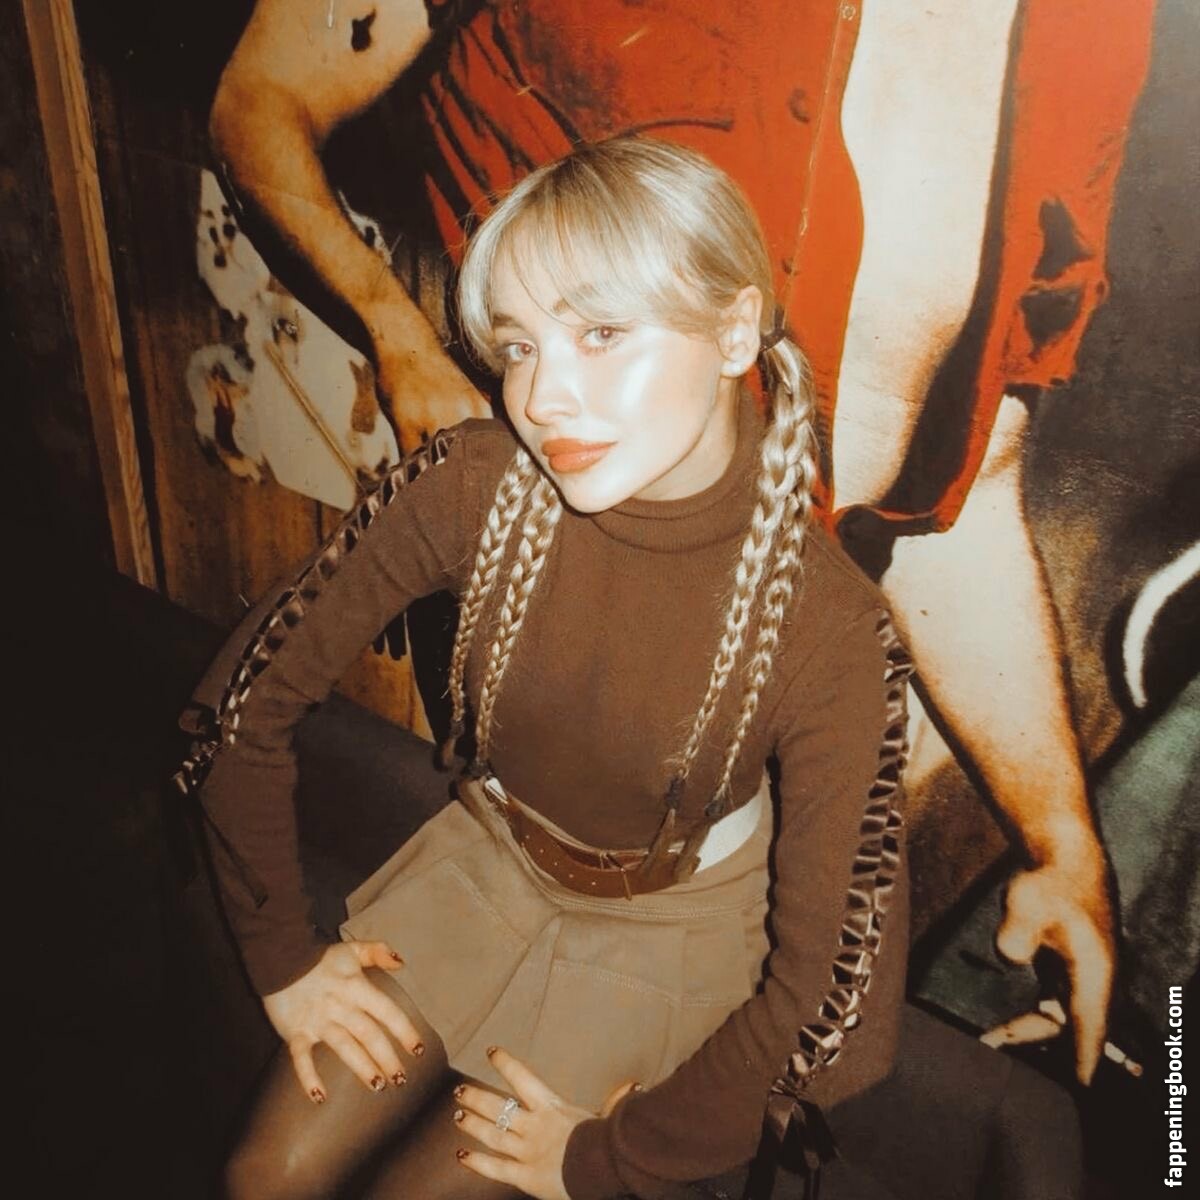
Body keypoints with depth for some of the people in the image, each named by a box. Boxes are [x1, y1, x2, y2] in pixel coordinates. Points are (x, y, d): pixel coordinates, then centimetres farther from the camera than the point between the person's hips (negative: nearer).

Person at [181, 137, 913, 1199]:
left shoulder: (829, 632, -31)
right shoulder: (474, 485, -25)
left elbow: (826, 980, -22)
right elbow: (252, 695, -12)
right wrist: (281, 954, -4)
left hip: (667, 931, -2)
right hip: (487, 864, 3)